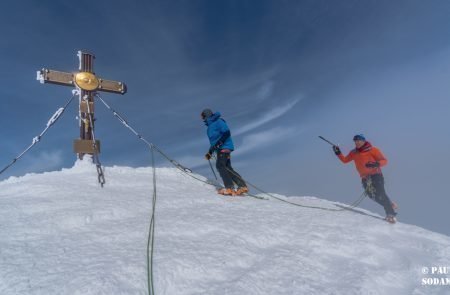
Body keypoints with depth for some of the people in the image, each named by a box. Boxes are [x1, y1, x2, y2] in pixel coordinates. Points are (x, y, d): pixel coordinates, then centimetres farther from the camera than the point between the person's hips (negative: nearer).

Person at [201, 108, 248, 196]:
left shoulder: (218, 121, -3)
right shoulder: (210, 126, 26)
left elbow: (227, 133, -16)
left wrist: (218, 144, -22)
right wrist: (210, 152, 28)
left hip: (224, 147, -9)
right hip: (220, 149, 9)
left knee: (220, 165, -19)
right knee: (228, 168, 1)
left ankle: (229, 188, -23)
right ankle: (242, 186, 0)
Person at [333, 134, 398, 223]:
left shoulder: (372, 150, -3)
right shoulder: (354, 153, 12)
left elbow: (384, 160, -4)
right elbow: (345, 160, 18)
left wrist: (376, 164, -23)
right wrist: (338, 153, 3)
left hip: (375, 175, -5)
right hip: (365, 178, 5)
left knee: (380, 194, -15)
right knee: (373, 196, -3)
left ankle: (390, 214, -7)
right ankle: (390, 205, 17)